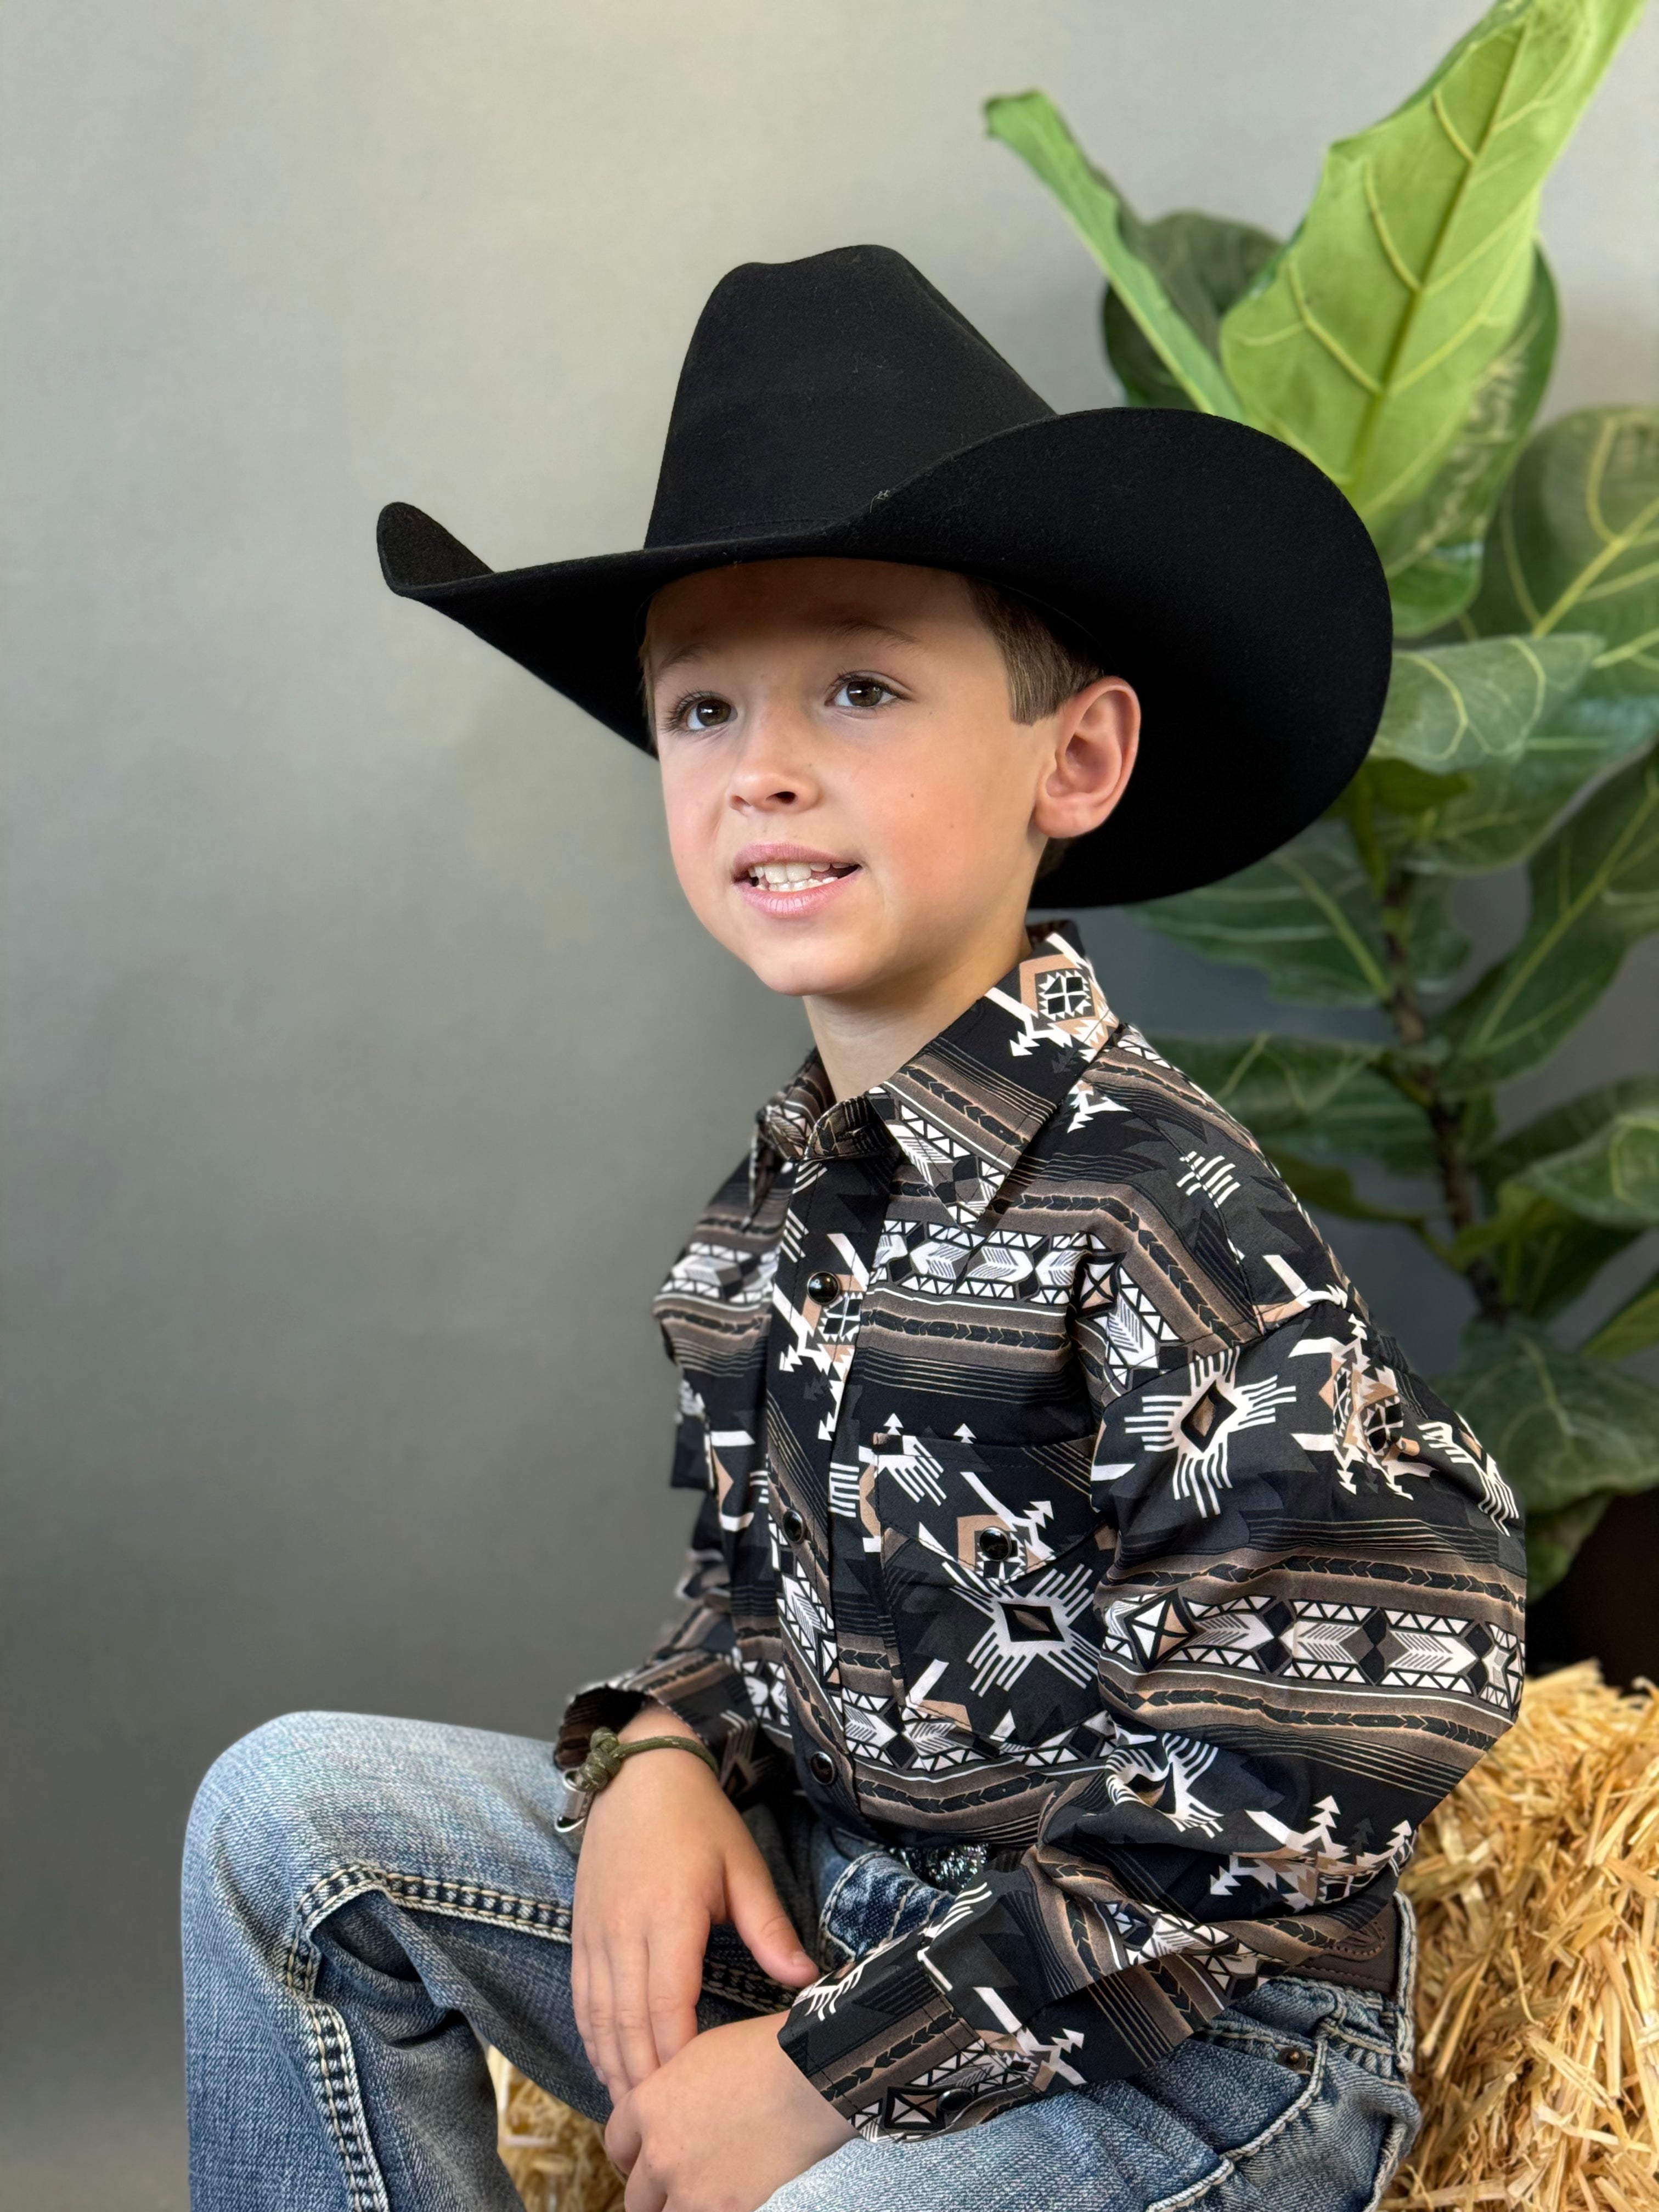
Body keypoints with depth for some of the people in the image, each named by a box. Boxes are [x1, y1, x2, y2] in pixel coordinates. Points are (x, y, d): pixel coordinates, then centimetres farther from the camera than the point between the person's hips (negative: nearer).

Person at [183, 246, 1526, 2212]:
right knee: (294, 1807, 2)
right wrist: (664, 1756, -7)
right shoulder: (777, 1204, 4)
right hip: (828, 1902, 7)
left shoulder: (1147, 1205, -21)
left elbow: (1324, 1765, -24)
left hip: (1176, 2036, -7)